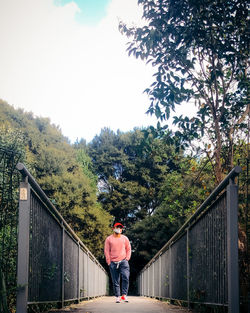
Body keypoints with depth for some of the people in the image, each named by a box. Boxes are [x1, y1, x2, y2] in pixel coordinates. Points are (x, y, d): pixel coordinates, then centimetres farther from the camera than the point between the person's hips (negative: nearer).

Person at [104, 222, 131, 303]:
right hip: (113, 263, 0)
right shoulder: (109, 239, 8)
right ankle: (117, 297, 6)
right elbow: (106, 251, 7)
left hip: (123, 261, 0)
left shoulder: (125, 238, 13)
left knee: (126, 277, -17)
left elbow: (128, 249, 17)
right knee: (115, 281, 0)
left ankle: (124, 295, -12)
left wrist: (127, 258, 4)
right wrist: (109, 262, 0)